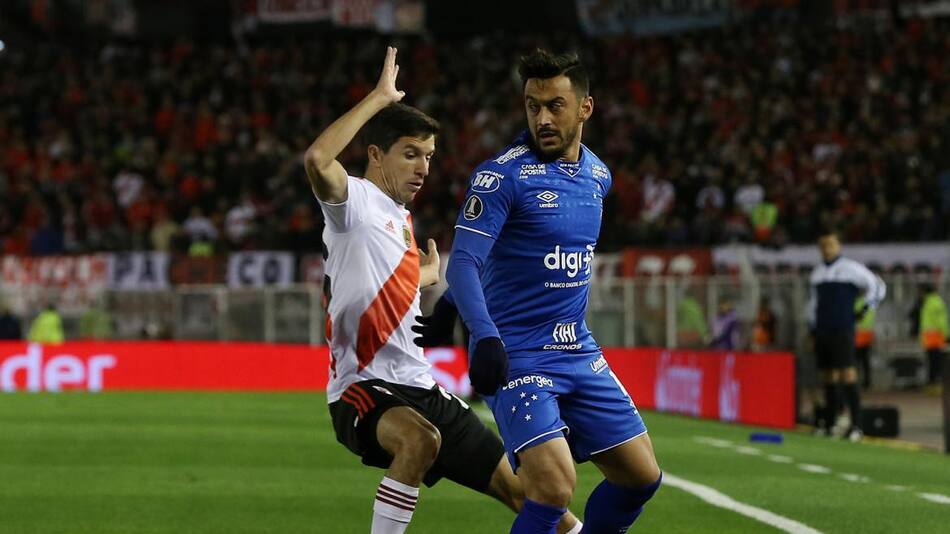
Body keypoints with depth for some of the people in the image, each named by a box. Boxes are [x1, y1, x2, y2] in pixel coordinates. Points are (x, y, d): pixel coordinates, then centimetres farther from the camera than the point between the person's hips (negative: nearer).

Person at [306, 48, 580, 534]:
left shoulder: (402, 219, 16)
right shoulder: (356, 201, -9)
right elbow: (317, 161, -33)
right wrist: (379, 98, -27)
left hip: (420, 389, 8)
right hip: (362, 389, -8)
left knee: (516, 487, 8)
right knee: (420, 438, -40)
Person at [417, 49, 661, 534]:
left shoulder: (597, 176, 9)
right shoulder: (502, 175, -12)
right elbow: (464, 261, -19)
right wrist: (484, 334, -38)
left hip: (579, 353, 7)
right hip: (516, 358, -7)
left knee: (641, 476, 8)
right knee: (554, 488, -22)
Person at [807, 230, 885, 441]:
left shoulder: (851, 268, -2)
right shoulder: (817, 272, 18)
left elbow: (877, 286, 3)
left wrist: (865, 310, 0)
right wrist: (812, 326, 21)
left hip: (843, 329, -6)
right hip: (822, 330, 6)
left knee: (847, 372, -14)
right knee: (828, 374, 7)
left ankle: (856, 424, -17)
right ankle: (828, 423, 11)